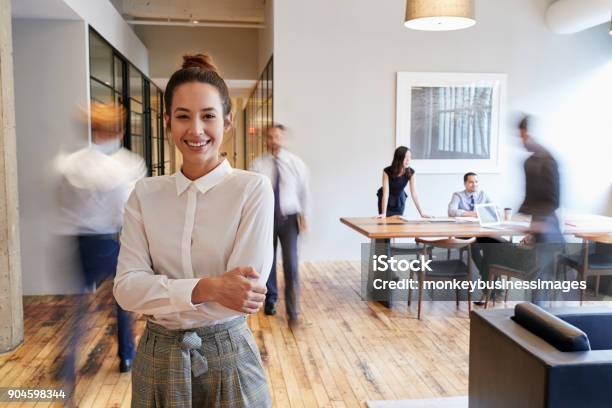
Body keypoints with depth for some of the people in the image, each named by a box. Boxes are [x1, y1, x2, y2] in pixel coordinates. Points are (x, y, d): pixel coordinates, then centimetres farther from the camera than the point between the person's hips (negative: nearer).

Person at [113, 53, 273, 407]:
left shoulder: (254, 189, -12)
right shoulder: (145, 194, -2)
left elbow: (245, 293, -18)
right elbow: (125, 287, -11)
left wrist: (159, 294, -14)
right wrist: (206, 288, -25)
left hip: (227, 356, -3)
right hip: (157, 358, 3)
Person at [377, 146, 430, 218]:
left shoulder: (411, 172, -21)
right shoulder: (387, 171, -29)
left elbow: (414, 194, -22)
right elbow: (386, 193, -32)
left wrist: (421, 213, -28)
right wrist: (383, 213, -38)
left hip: (399, 199, 2)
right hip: (386, 200, -2)